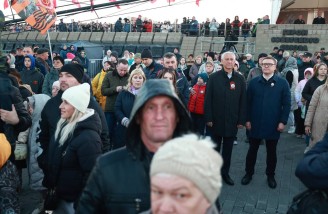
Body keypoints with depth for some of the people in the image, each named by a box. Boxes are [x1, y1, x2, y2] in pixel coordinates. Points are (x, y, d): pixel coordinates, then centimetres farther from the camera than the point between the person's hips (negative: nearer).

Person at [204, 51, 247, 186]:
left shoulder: (240, 79, 2)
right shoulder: (214, 78, -2)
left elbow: (243, 101, 2)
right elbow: (208, 99, -4)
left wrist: (241, 120, -2)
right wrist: (208, 118, -9)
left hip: (232, 122, 2)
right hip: (216, 121, -1)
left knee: (228, 149, 12)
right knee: (214, 149, 10)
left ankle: (225, 172, 26)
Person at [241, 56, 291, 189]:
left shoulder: (282, 83, -3)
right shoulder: (254, 82, 1)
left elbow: (287, 104, -3)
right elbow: (248, 102, 2)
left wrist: (283, 121, -8)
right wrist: (248, 119, -3)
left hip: (273, 125, -1)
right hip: (255, 123, 1)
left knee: (271, 151, 12)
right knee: (252, 150, 11)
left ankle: (270, 175, 28)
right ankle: (249, 173, 27)